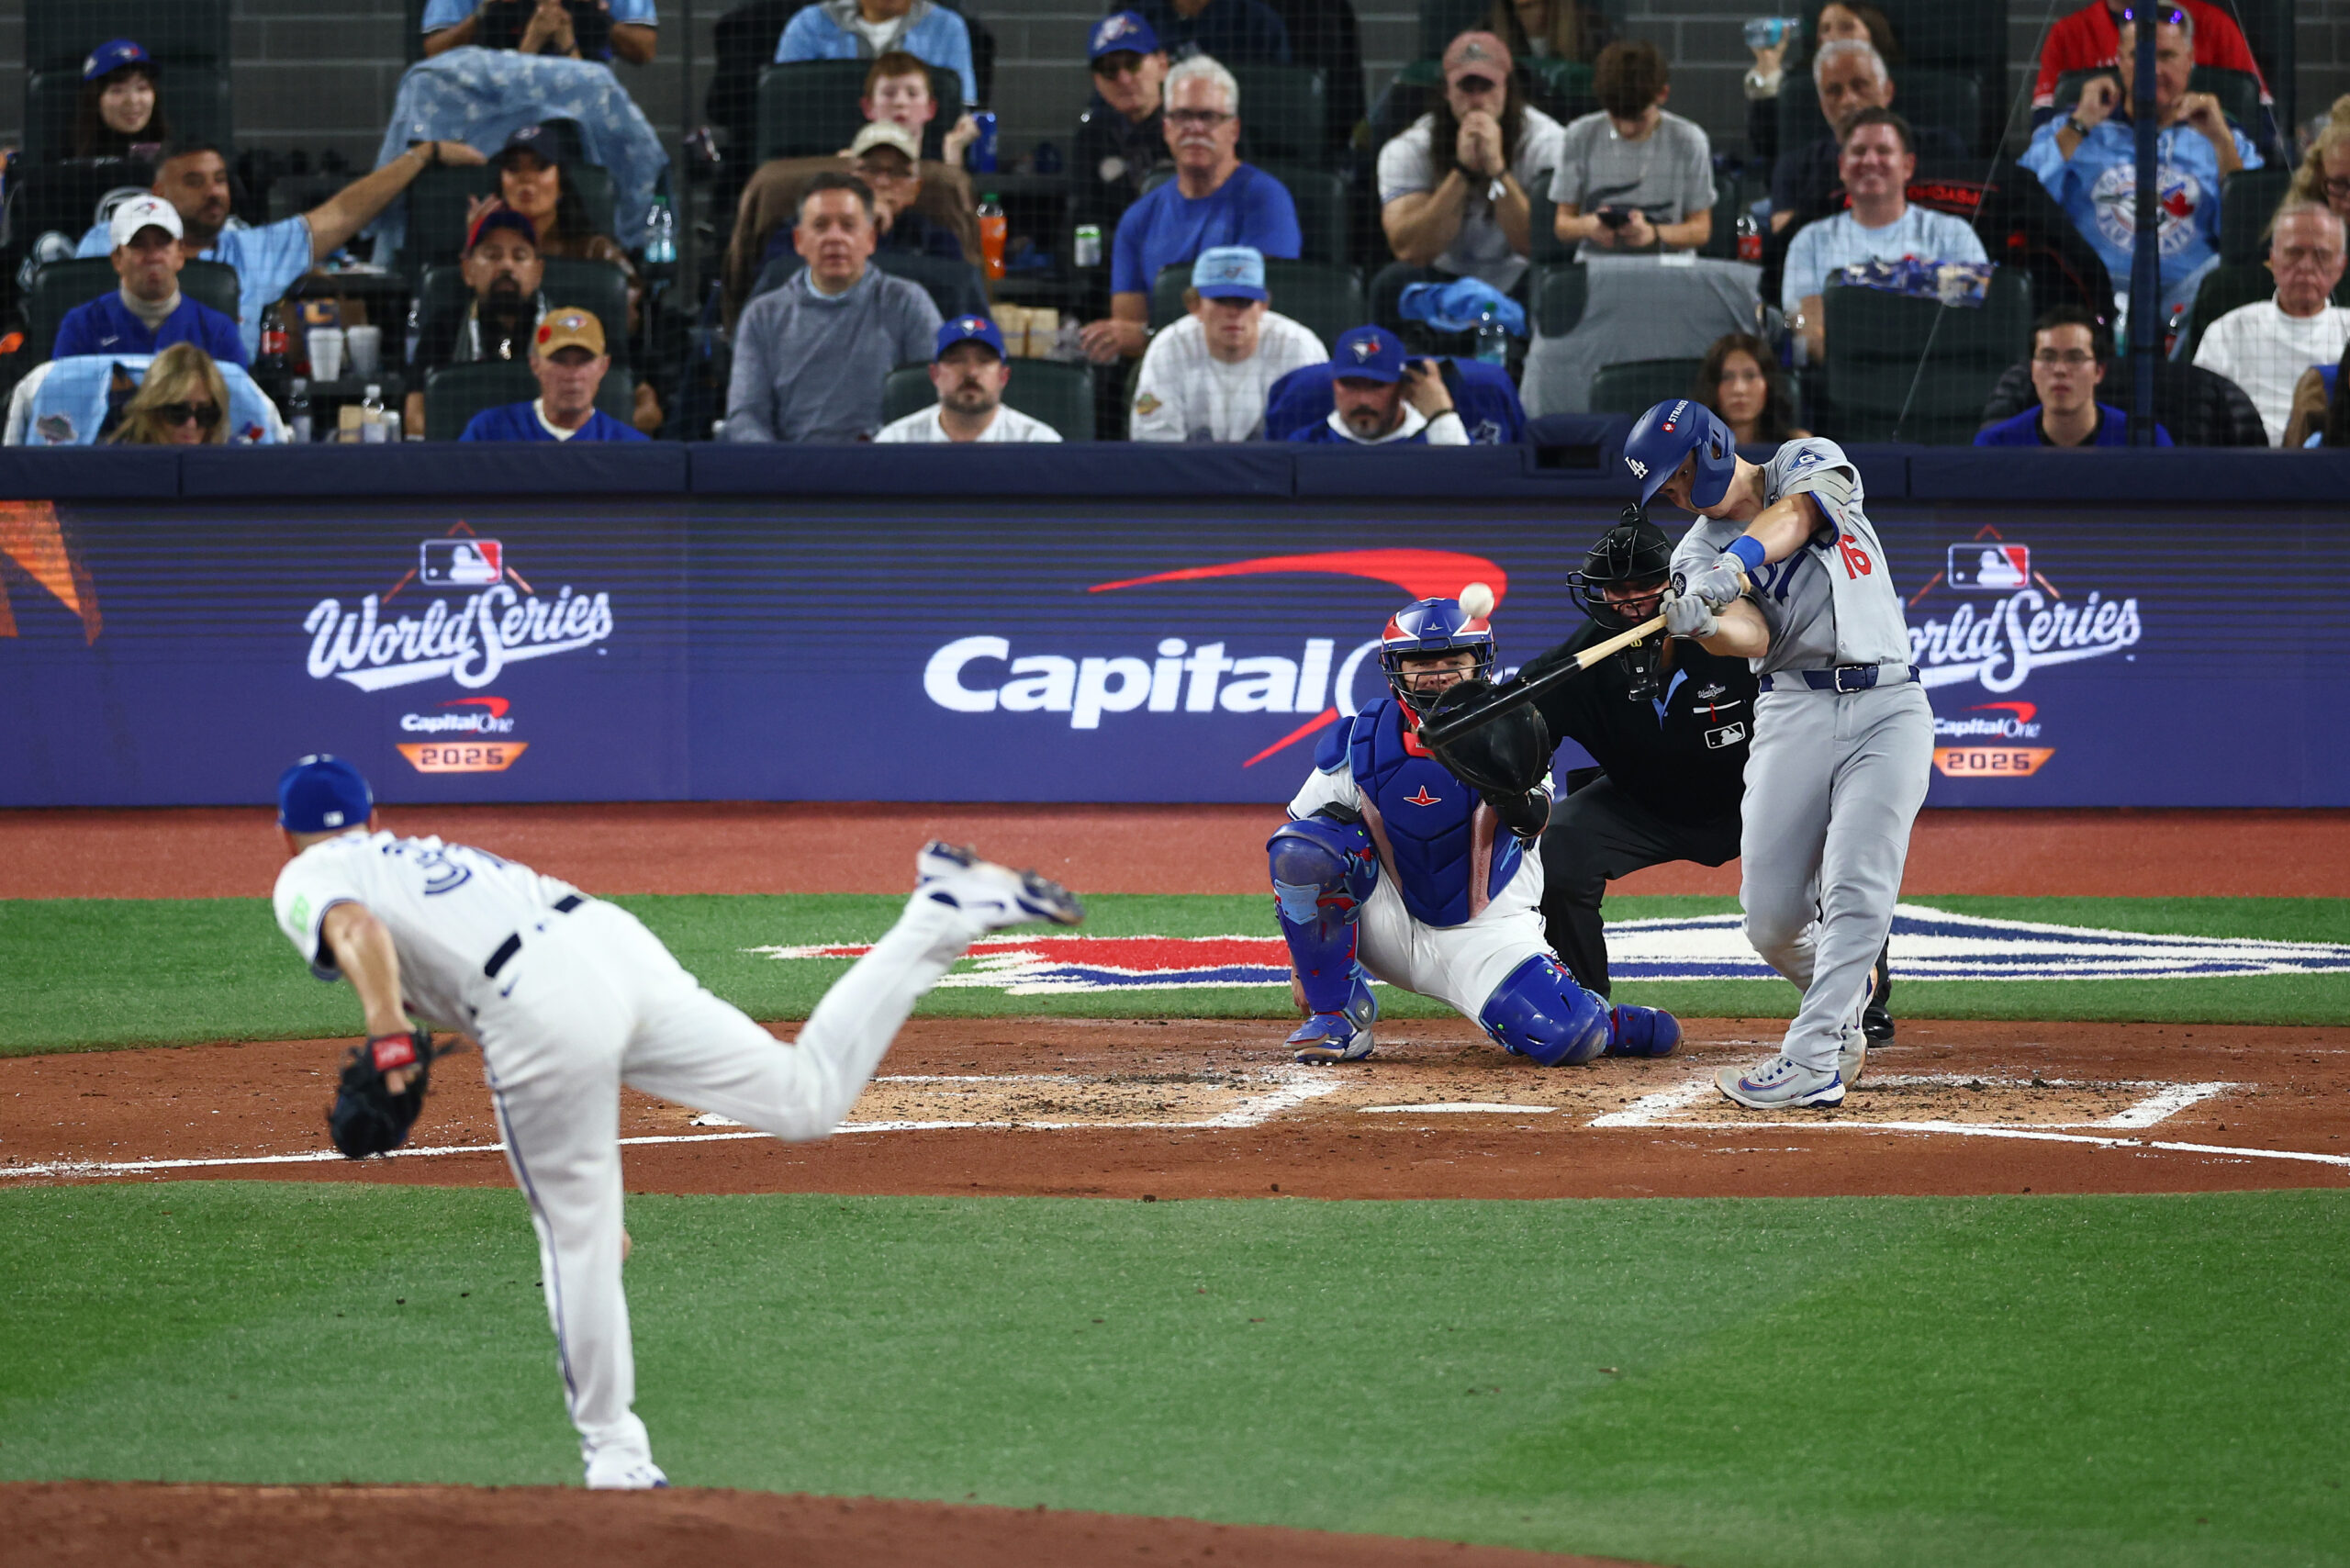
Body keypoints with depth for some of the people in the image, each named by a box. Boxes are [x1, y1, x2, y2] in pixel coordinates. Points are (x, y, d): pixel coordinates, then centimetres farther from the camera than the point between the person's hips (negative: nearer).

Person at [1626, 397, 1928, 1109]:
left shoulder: (1809, 462, 7)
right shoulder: (1697, 552, 7)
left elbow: (1793, 516, -17)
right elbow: (1752, 635, -12)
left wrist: (1738, 560, -36)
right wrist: (1702, 623, -35)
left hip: (1889, 708, -2)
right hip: (1794, 712, 2)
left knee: (1858, 890, -18)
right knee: (1772, 918, -4)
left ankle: (1812, 1062, -21)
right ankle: (1842, 1000, 26)